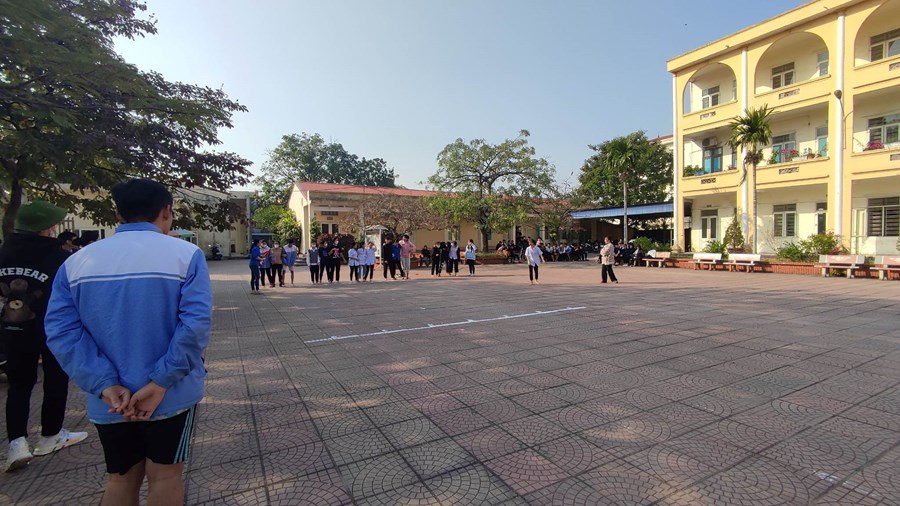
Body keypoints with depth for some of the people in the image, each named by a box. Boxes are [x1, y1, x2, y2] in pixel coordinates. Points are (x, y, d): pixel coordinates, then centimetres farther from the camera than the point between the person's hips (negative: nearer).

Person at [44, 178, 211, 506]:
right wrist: (161, 381, -17)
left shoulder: (77, 262, 0)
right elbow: (196, 323, -22)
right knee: (165, 476, 13)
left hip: (109, 401, 3)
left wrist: (106, 385, -11)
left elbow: (61, 331, -8)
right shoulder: (186, 254, -12)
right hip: (171, 395, -3)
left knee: (120, 479, 22)